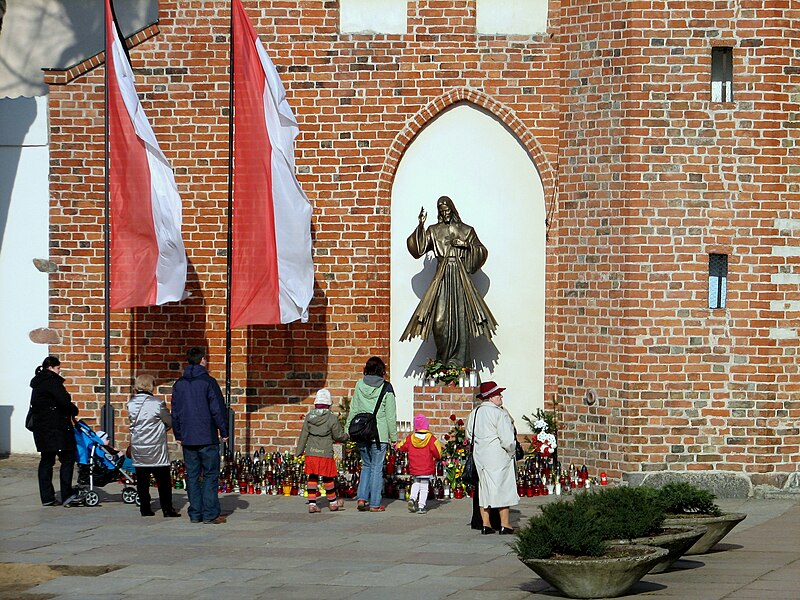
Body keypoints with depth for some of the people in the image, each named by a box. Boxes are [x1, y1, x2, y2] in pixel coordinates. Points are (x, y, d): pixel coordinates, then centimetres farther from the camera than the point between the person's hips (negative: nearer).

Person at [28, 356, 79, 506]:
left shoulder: (37, 383, 18)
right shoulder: (52, 381, -11)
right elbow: (64, 401, -21)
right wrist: (74, 411, -1)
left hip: (41, 428, 9)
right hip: (55, 429, -9)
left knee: (46, 461, 10)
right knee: (67, 459, -4)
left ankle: (47, 497, 8)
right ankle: (67, 495, -6)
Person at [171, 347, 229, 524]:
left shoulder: (179, 384, 8)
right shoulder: (208, 382, -7)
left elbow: (175, 412, 12)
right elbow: (218, 409, -8)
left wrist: (178, 435, 20)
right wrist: (224, 432, 1)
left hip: (187, 438, 5)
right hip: (207, 437, -5)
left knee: (192, 476, 8)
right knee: (210, 476, -1)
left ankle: (195, 513, 7)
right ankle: (210, 514, -5)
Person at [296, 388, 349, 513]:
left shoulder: (309, 416, 2)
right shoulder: (332, 418, -8)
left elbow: (304, 435, 6)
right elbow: (338, 436, 0)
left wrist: (299, 450, 14)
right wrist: (346, 437, 22)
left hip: (311, 452, 3)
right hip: (325, 453, -3)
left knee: (312, 478, 6)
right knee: (328, 477, 9)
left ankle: (312, 503, 2)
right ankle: (332, 502, 23)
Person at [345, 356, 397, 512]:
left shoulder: (360, 385, 3)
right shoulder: (386, 388, -5)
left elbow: (353, 410, 8)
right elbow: (390, 414, -3)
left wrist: (348, 429, 16)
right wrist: (393, 436, 3)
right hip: (379, 434, -3)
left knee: (366, 465, 18)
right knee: (377, 467, 4)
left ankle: (362, 498, 6)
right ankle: (375, 504, 6)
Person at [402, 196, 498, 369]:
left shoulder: (466, 231, 10)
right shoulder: (433, 231, 11)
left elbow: (482, 252, 13)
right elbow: (419, 249, 0)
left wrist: (467, 245, -4)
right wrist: (420, 226, -8)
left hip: (460, 278, 0)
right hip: (442, 279, 0)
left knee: (459, 318, -6)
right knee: (440, 319, -8)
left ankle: (457, 361, -3)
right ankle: (443, 359, 2)